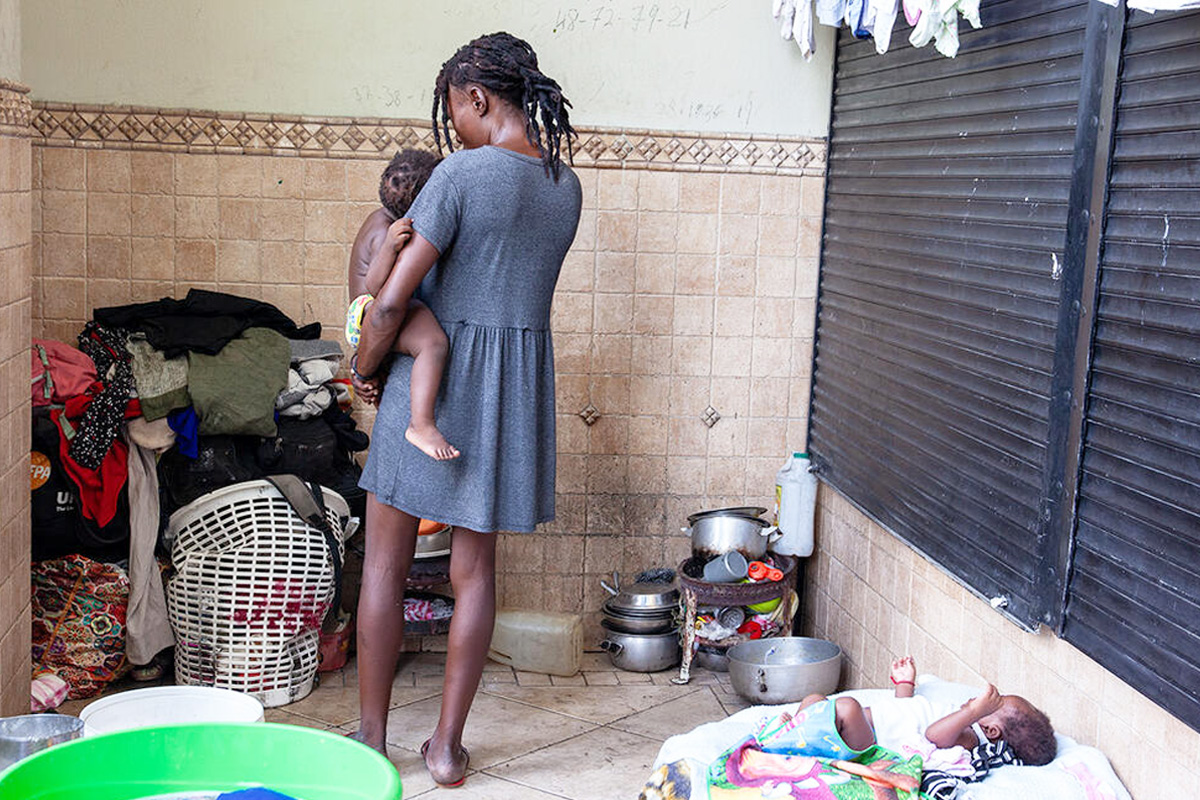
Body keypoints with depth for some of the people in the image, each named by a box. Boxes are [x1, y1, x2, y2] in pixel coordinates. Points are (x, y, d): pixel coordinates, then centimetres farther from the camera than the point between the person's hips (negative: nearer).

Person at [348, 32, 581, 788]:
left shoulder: (463, 173, -16)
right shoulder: (566, 186, 4)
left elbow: (392, 300, -18)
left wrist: (365, 368, -1)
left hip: (435, 375, -6)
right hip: (518, 382, 6)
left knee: (386, 562, 9)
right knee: (474, 567, 12)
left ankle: (372, 737, 19)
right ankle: (447, 743, 19)